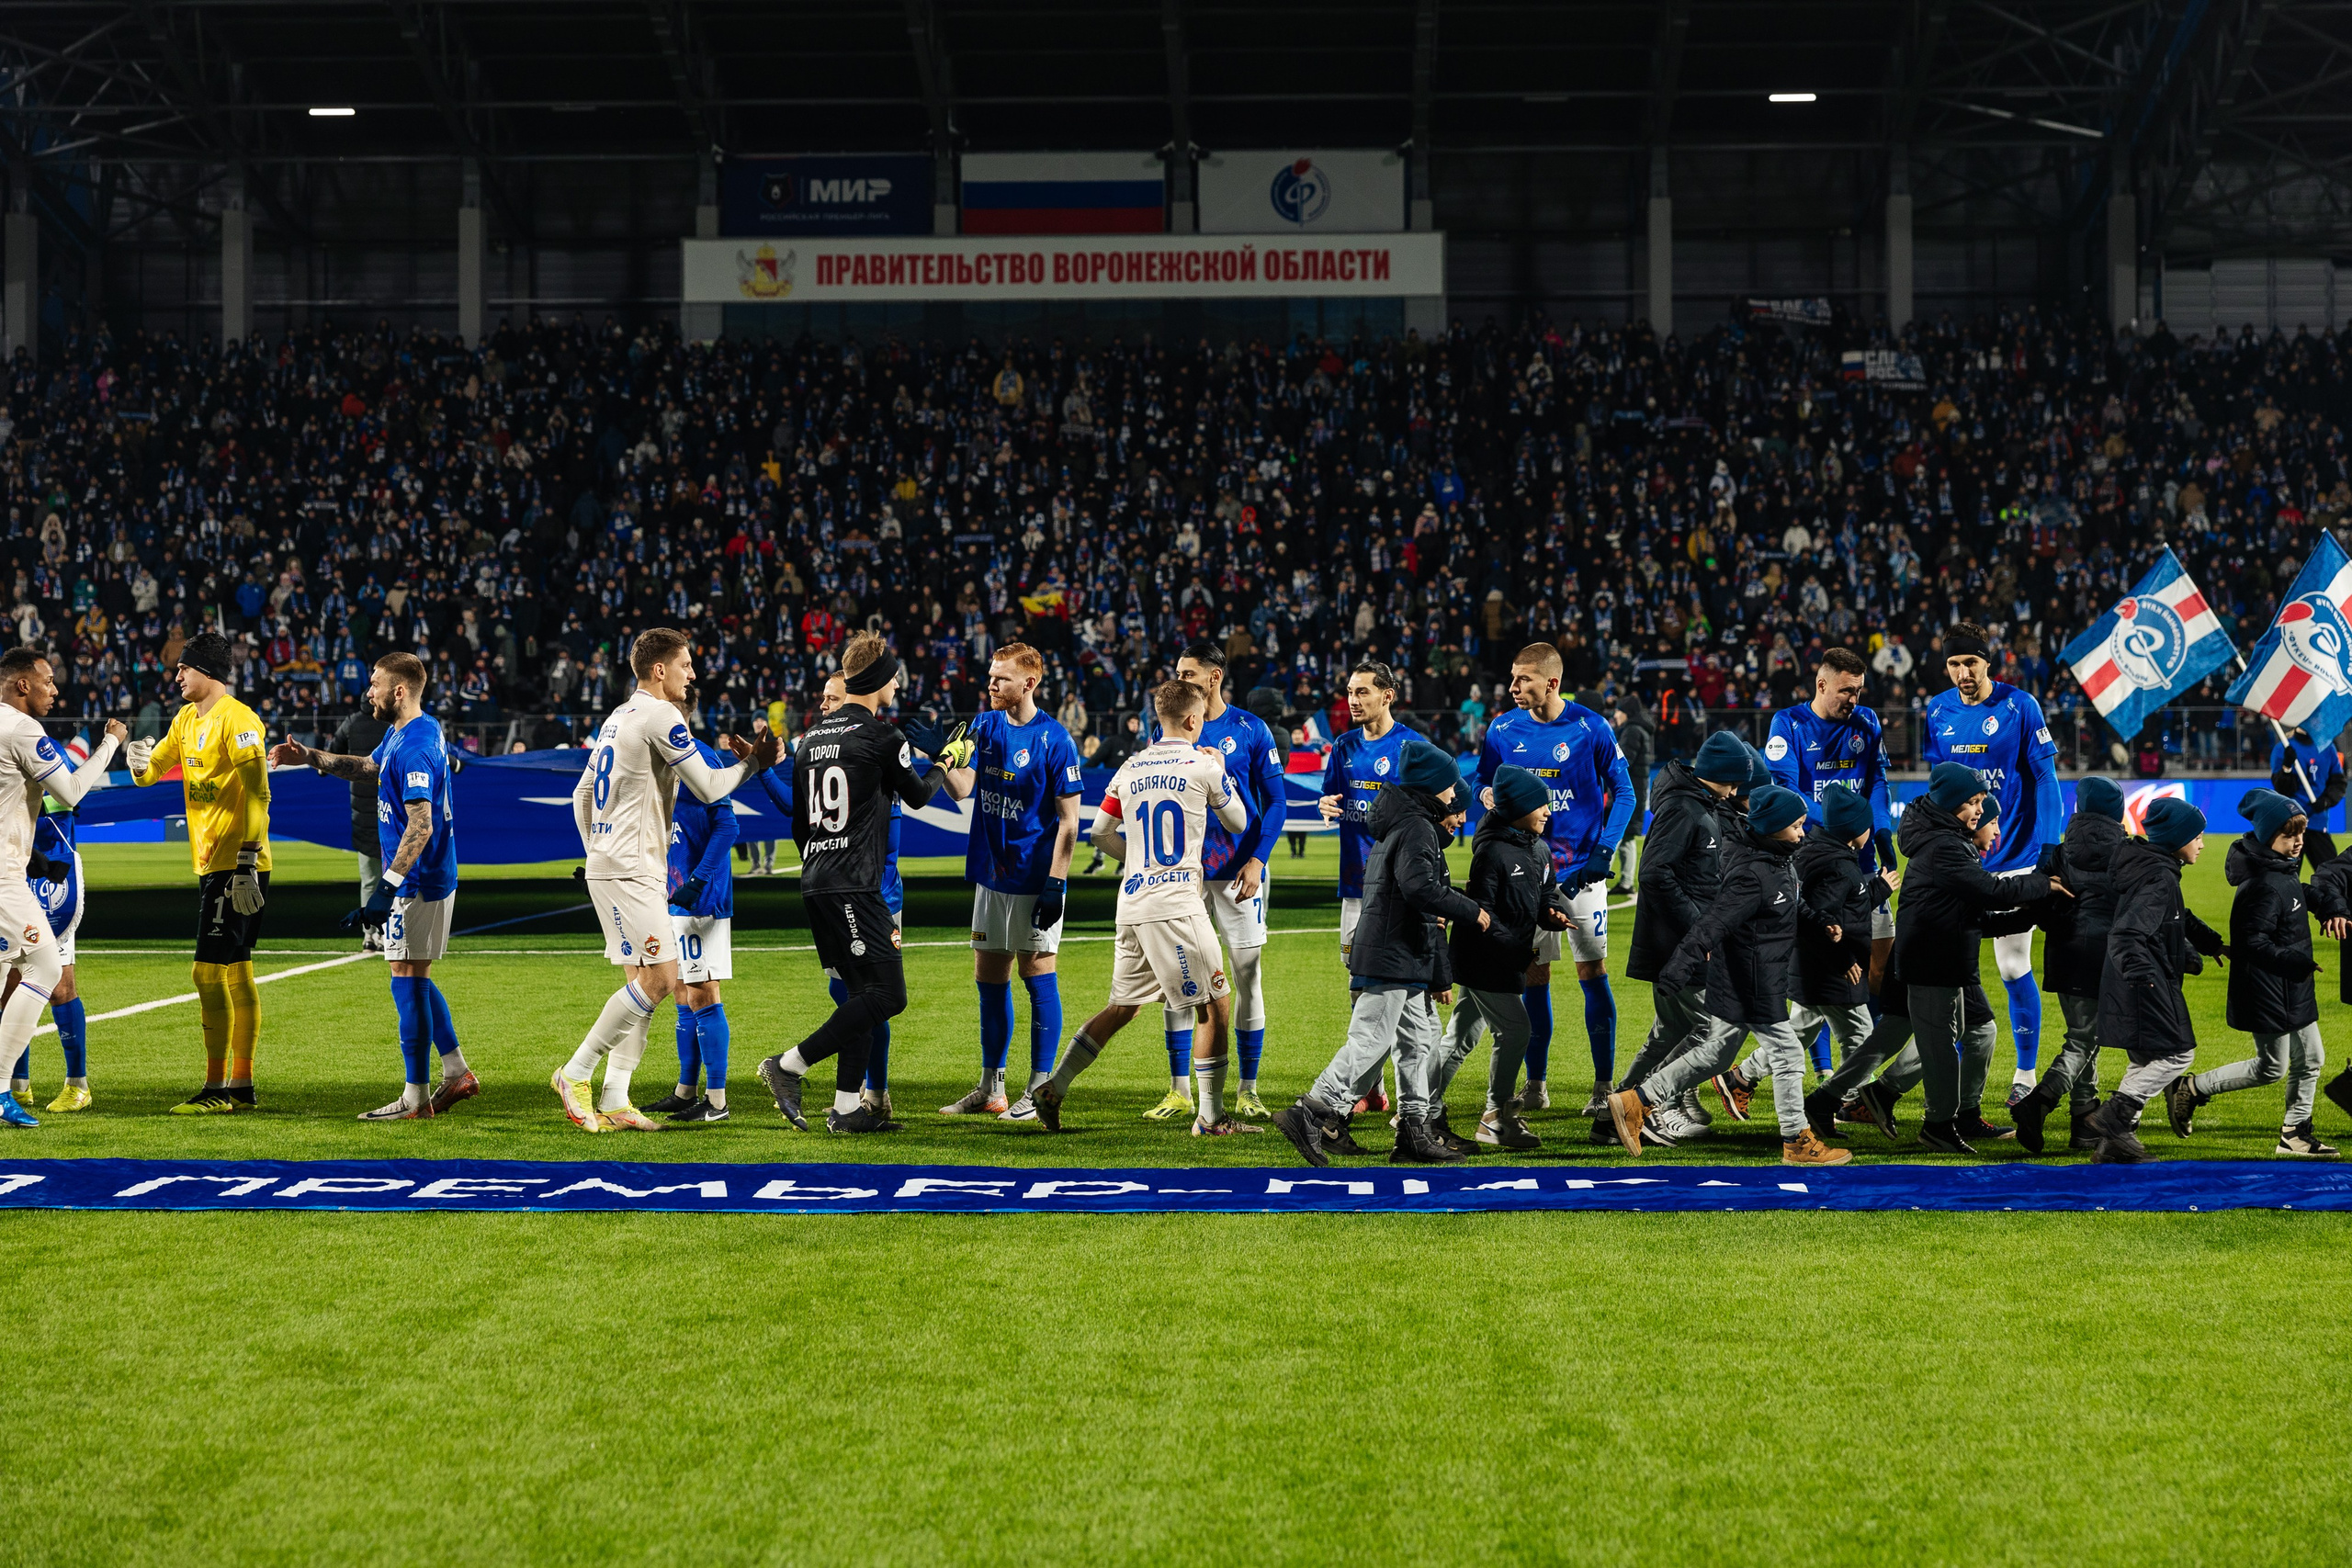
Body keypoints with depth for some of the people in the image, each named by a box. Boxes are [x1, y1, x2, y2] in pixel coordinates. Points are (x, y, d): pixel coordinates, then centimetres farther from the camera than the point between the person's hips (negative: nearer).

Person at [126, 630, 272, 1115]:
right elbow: (149, 772, 21)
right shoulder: (187, 719, 15)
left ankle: (216, 1089, -7)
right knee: (236, 972, 11)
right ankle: (241, 1086, 16)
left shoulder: (237, 719, -13)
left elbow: (258, 797, -18)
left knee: (209, 972, -10)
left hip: (237, 867, -9)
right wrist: (140, 760, -5)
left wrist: (246, 869, -22)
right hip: (212, 865, 9)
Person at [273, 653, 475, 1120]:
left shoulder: (414, 747, -22)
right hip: (434, 877, 10)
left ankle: (415, 1097, 1)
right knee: (416, 980, 17)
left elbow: (421, 826, -27)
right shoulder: (401, 732, 11)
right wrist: (310, 758, 27)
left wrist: (386, 888, -30)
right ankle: (456, 1073, 20)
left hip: (415, 883, -10)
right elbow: (370, 768, 31)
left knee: (407, 981, -4)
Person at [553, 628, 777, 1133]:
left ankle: (614, 1099, 6)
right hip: (630, 869, -10)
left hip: (608, 864, 10)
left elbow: (582, 794, 23)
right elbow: (708, 789, -10)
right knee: (659, 977, -12)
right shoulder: (660, 716, -11)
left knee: (646, 979, 9)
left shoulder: (618, 718, 18)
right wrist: (752, 762, 5)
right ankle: (575, 1074, -9)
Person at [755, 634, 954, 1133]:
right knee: (888, 994, -7)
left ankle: (847, 1106, 10)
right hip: (855, 885, -9)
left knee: (861, 991, 13)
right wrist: (947, 761, 29)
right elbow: (919, 795, 10)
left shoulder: (810, 737, 14)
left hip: (815, 883, 9)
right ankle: (790, 1065, -11)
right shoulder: (883, 737, -8)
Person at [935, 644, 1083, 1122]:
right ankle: (990, 1090, 20)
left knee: (1038, 976, -2)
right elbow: (961, 789, 0)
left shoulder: (1054, 739, -11)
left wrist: (1055, 884, -16)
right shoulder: (984, 726, 7)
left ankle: (1040, 1089, 5)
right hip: (991, 875, 7)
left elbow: (1068, 820, -11)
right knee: (989, 979, 11)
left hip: (1035, 879, -7)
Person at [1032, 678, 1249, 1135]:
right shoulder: (1203, 766, -4)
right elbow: (1239, 823, 11)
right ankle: (1211, 1117, 3)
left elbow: (1101, 832, 17)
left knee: (1122, 1006, 17)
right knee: (1216, 1003, 3)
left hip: (1132, 900, 6)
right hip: (1176, 903, -6)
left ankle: (1053, 1088, 13)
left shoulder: (1130, 769, 11)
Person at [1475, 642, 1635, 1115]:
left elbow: (1623, 793, 0)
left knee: (1593, 975, -2)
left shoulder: (1591, 729, -8)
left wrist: (1604, 850, -10)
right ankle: (1536, 1085, 15)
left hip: (1581, 871, -3)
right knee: (1533, 977, 6)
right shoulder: (1502, 731, 1)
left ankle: (1604, 1085, 6)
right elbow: (1484, 781, 14)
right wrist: (1487, 795, -10)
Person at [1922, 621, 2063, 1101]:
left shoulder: (2019, 706, -8)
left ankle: (2025, 1075, 13)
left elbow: (2045, 780, -6)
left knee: (2013, 968, 0)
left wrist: (2050, 851, -12)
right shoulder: (1937, 711, 4)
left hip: (2013, 857, -4)